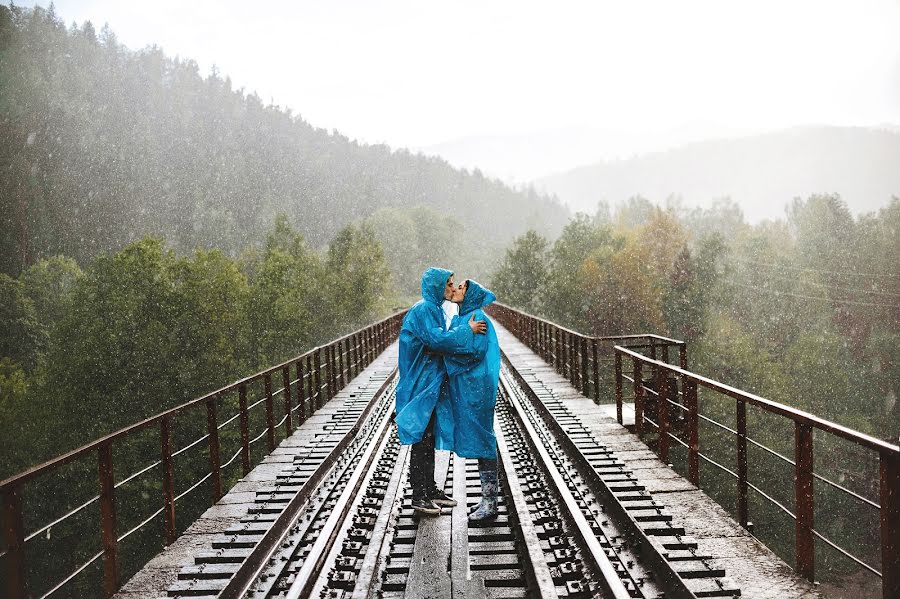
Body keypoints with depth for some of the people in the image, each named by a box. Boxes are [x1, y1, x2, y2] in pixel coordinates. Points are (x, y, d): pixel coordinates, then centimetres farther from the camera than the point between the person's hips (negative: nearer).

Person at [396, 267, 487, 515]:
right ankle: (419, 497, 2)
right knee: (421, 440, -4)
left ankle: (430, 489, 23)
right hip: (421, 385, -10)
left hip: (431, 384, 10)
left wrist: (461, 327, 7)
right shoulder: (423, 309, -16)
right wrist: (467, 330, -19)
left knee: (429, 438, 15)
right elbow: (437, 339, -26)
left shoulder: (434, 308, 15)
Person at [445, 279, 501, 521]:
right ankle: (488, 498, 19)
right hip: (464, 387, 9)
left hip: (476, 387, -9)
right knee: (477, 440, 12)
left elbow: (476, 350, -21)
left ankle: (490, 504, 2)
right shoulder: (459, 319, 15)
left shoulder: (476, 317, -12)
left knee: (481, 439, -5)